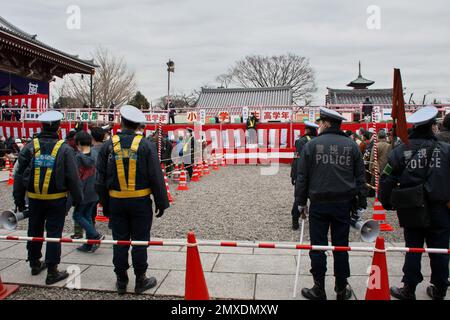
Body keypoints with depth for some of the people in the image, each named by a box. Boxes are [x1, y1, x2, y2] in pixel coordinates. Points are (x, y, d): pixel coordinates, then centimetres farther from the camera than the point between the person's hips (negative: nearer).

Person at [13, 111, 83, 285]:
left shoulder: (30, 147, -3)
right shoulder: (65, 149, -12)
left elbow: (20, 175, 2)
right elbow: (73, 177, -10)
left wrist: (19, 198, 11)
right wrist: (78, 198, 0)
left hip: (34, 198, 4)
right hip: (56, 199, -3)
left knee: (34, 231, 19)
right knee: (54, 233, 3)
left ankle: (35, 263, 34)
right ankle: (52, 272, 6)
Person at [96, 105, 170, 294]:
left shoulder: (108, 146, -1)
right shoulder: (146, 145, -9)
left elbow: (101, 179, 4)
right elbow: (156, 178, -8)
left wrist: (105, 204, 14)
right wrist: (161, 203, 1)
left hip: (116, 202, 2)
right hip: (140, 201, -2)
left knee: (120, 242, 12)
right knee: (140, 241, 7)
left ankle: (121, 281, 23)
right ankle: (140, 281, 18)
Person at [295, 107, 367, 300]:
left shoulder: (312, 145, -3)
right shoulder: (351, 145, 4)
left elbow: (301, 177, -2)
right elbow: (360, 177, 5)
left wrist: (301, 202, 7)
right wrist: (361, 206, 11)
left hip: (319, 203, -2)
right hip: (343, 204, 3)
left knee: (318, 246, 5)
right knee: (341, 246, 11)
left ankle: (319, 290, 14)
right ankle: (341, 290, 21)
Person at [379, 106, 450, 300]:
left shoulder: (400, 151, -7)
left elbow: (386, 180, -7)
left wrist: (387, 203, 5)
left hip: (412, 212, 0)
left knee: (412, 250, 10)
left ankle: (409, 289, 19)